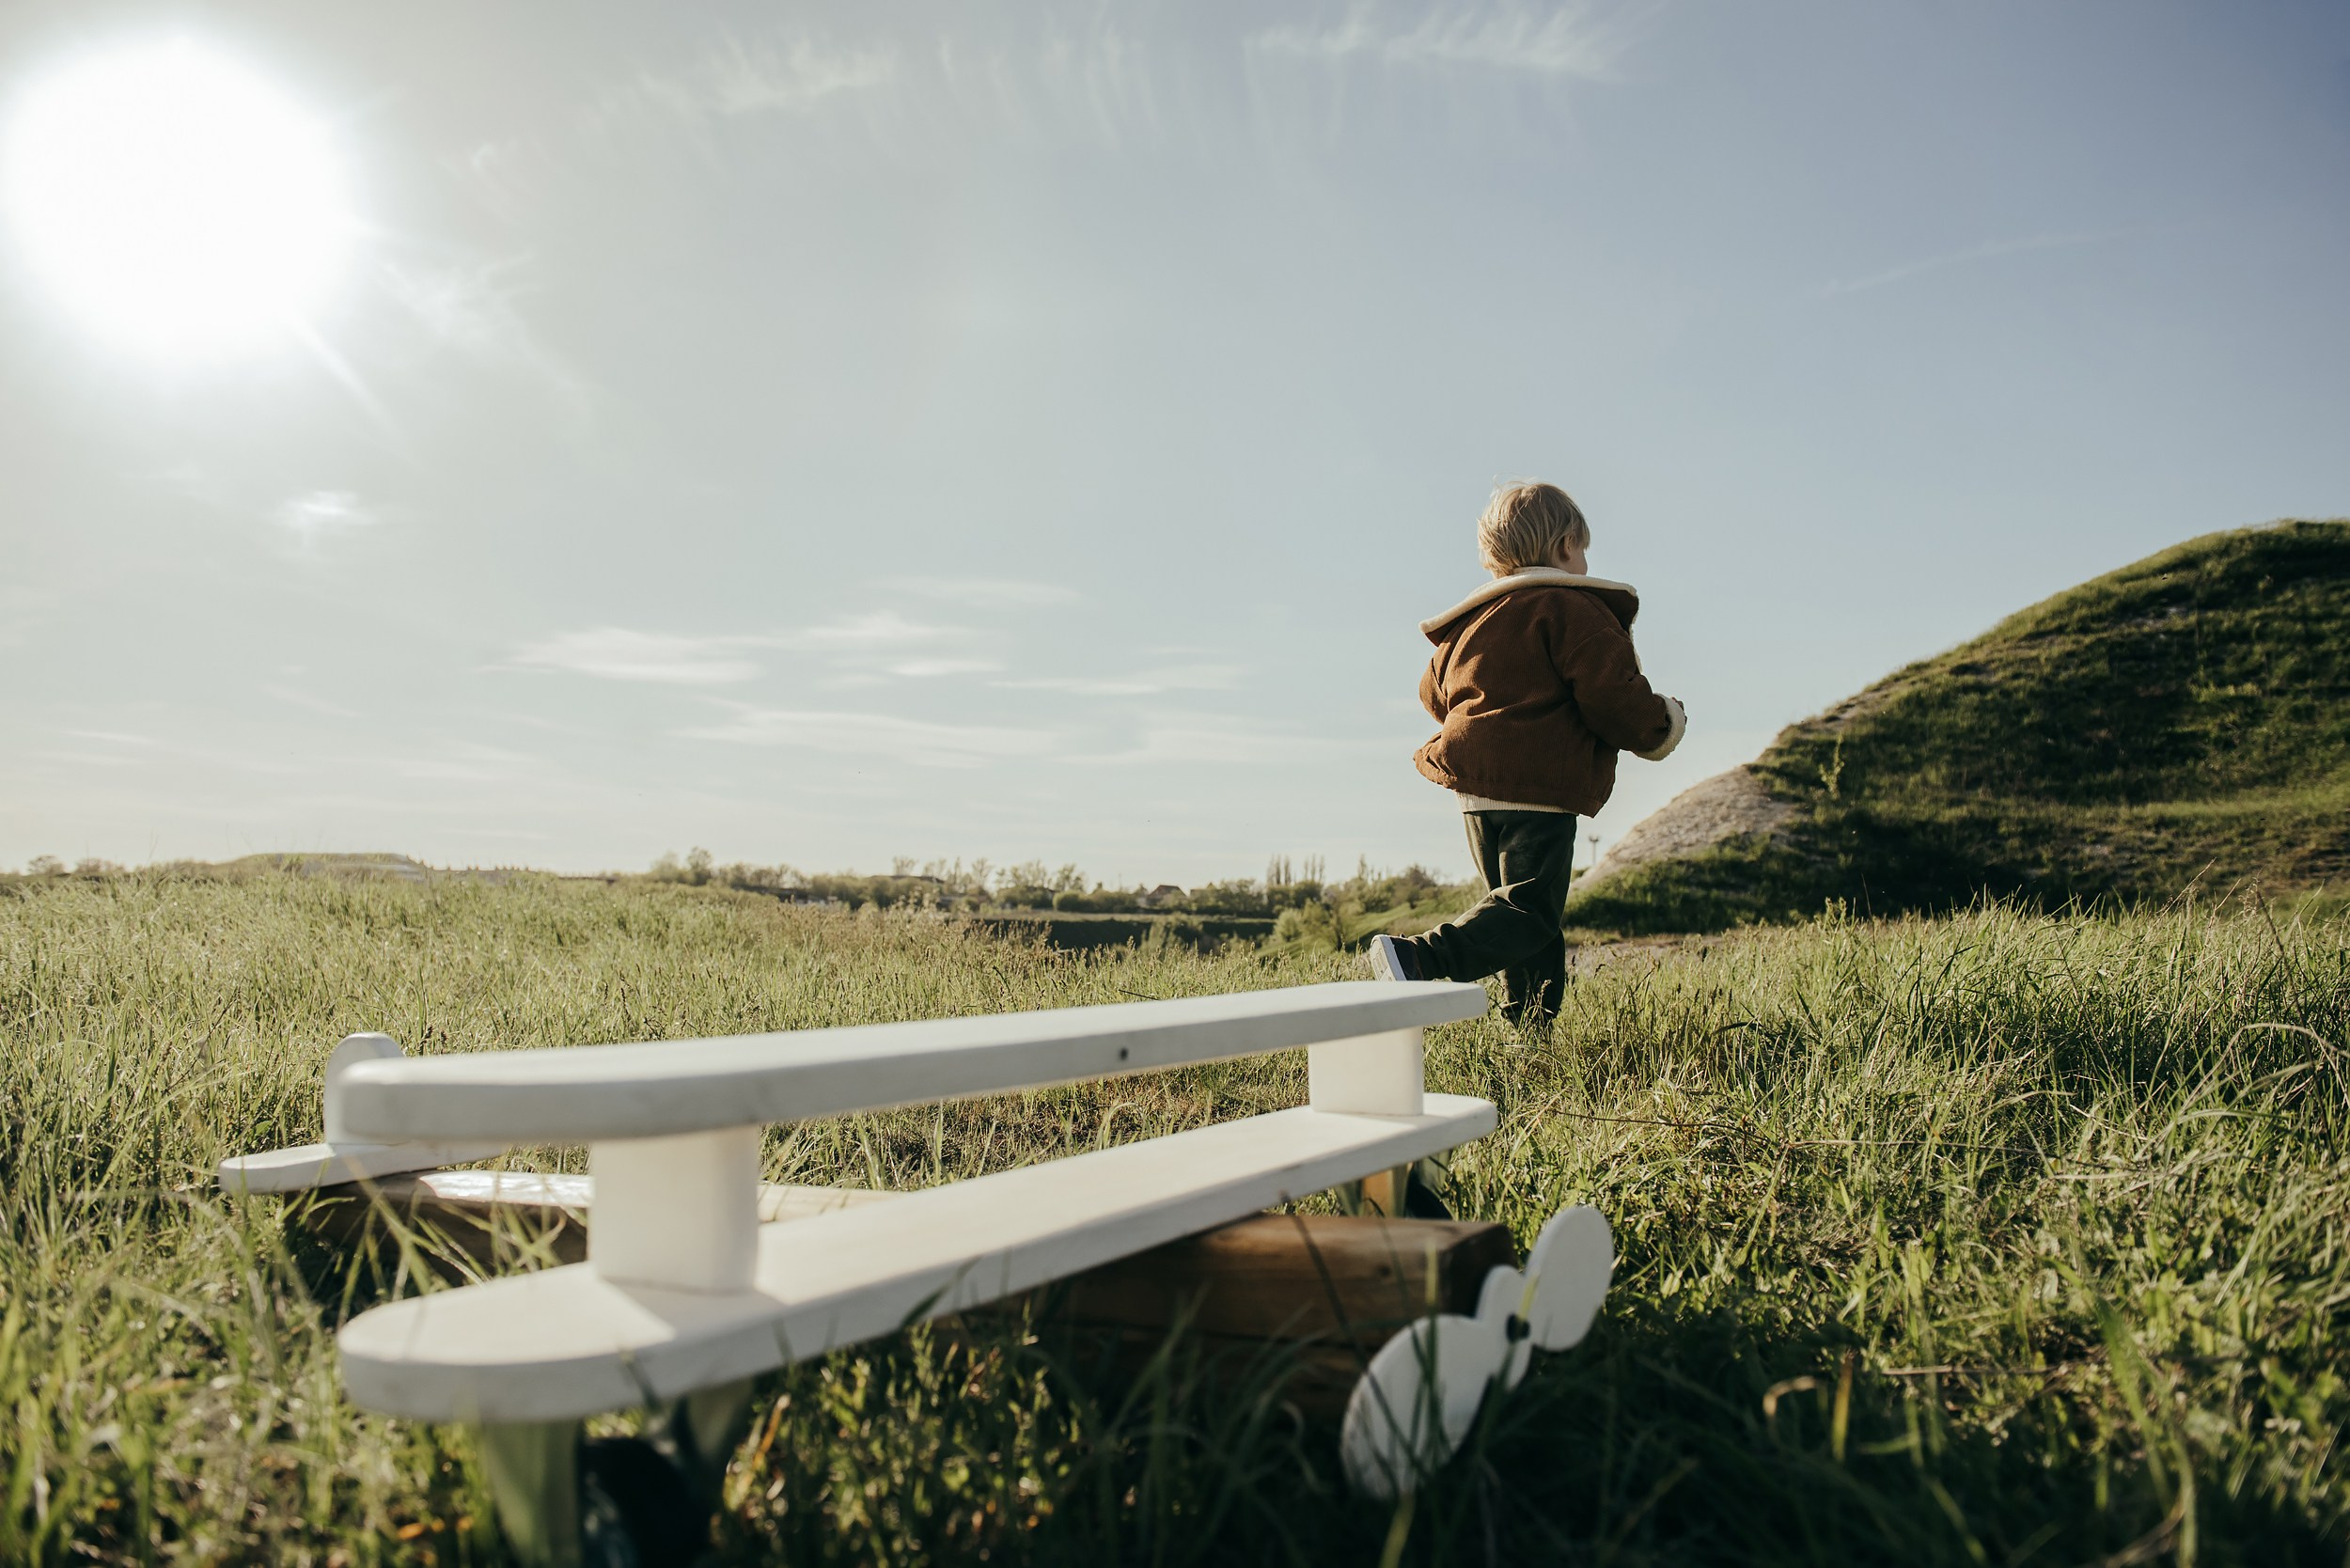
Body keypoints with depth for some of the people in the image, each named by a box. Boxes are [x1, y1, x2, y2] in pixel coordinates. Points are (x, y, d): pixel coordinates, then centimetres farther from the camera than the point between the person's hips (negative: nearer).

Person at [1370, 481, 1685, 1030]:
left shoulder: (1472, 619, 18)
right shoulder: (1575, 610, -5)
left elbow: (1434, 693, 27)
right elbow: (1613, 697, -14)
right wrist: (1660, 727, 6)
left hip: (1475, 793, 8)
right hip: (1539, 790, -8)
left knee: (1514, 904, 16)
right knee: (1530, 909, -10)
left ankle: (1527, 1025, 17)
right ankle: (1418, 959, -28)